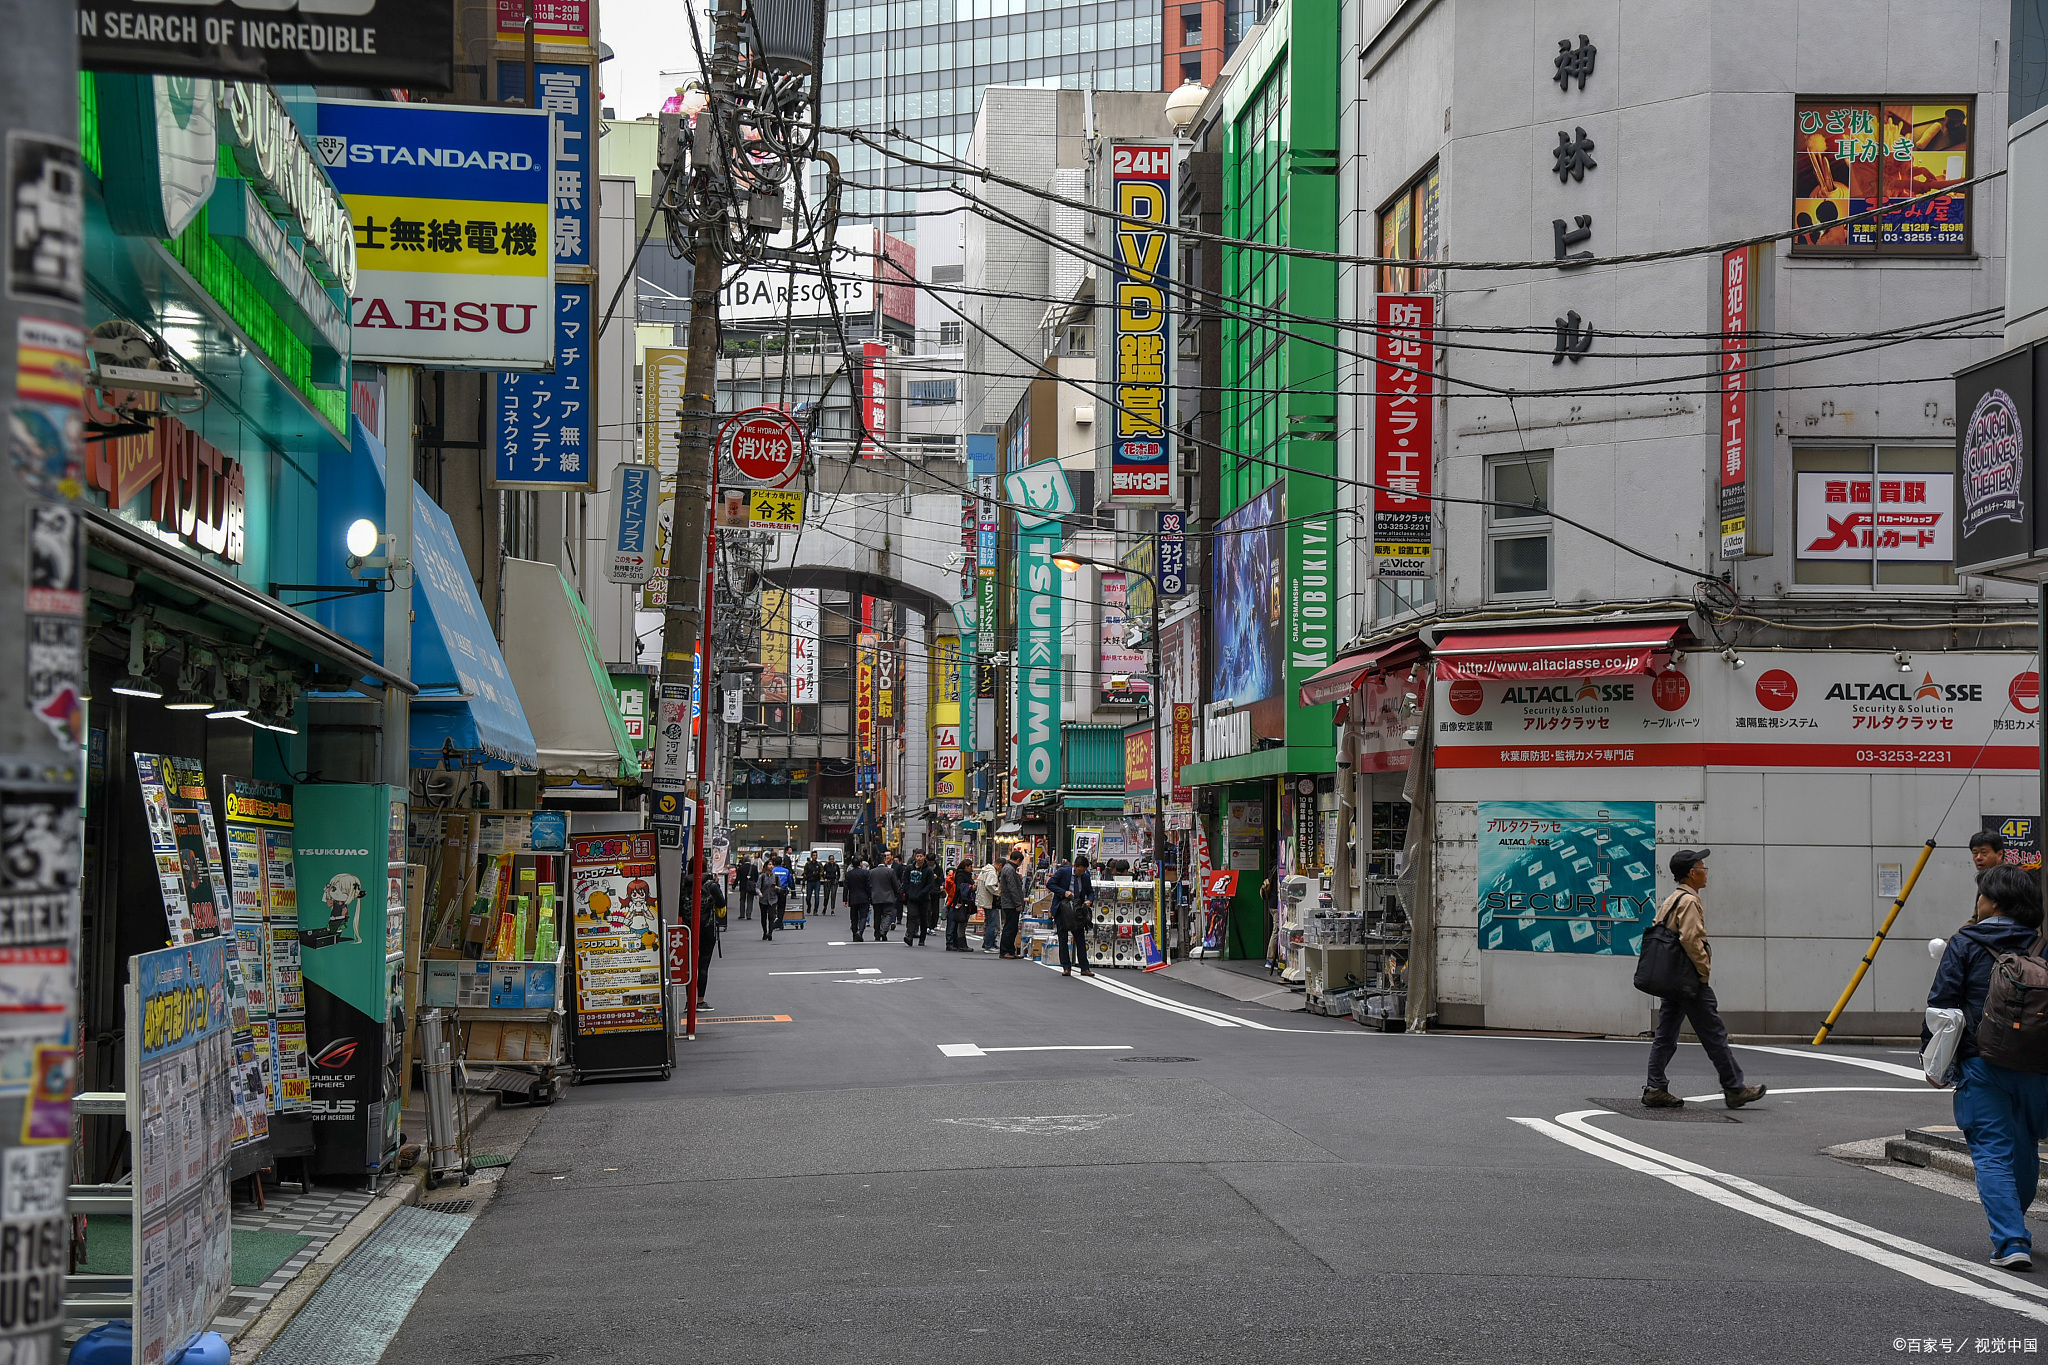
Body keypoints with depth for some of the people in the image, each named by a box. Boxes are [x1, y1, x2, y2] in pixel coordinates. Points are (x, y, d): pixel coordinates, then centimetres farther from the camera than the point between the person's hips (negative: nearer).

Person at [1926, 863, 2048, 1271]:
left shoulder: (1965, 943, -4)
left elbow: (1941, 1001, -6)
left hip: (1982, 1064, -4)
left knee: (1992, 1153, -1)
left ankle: (2010, 1242, -12)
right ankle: (2014, 1229, 35)